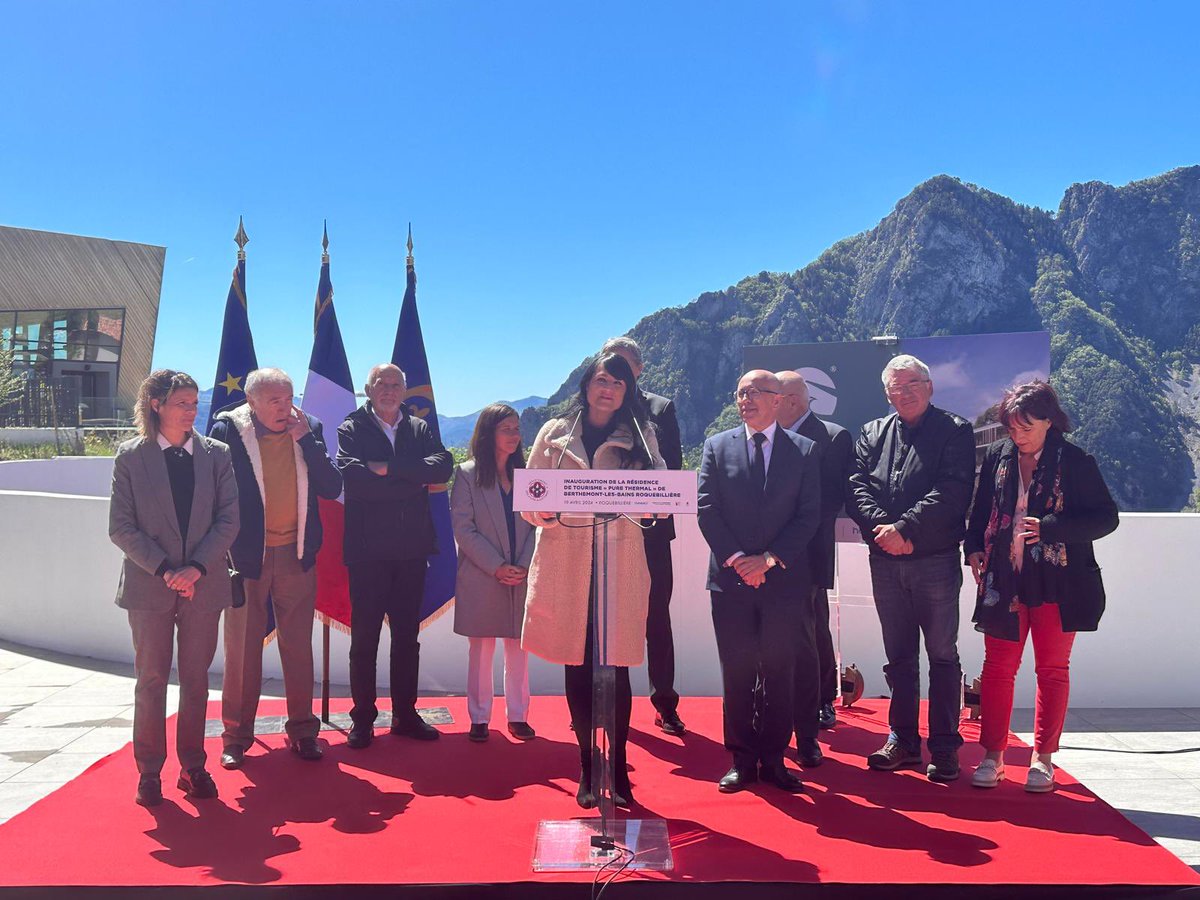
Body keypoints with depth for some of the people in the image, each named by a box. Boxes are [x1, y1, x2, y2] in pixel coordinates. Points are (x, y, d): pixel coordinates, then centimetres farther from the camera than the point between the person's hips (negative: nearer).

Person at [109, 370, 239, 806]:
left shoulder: (216, 454, 3)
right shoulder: (131, 456, 0)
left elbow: (229, 519, 0)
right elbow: (121, 526, -3)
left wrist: (196, 567, -11)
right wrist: (163, 569, -13)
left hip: (203, 585, 1)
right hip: (149, 586, -1)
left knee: (196, 680, 9)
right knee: (151, 680, 6)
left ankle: (193, 767, 20)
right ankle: (149, 771, 18)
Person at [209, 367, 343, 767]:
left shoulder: (308, 428, 1)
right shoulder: (228, 430, -8)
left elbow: (332, 488, -5)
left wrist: (306, 440, -14)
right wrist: (222, 553, -8)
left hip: (296, 555, 2)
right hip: (246, 555, -2)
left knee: (299, 647, 9)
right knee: (242, 649, 6)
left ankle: (303, 731, 22)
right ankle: (236, 737, 21)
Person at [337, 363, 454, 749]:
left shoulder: (420, 428, 10)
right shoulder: (351, 429, 0)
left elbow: (443, 467, -9)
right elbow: (352, 475, -18)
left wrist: (389, 468, -17)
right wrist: (410, 481, -15)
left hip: (411, 548, 3)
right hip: (368, 548, -3)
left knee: (407, 635, 11)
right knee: (364, 637, 4)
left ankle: (405, 714, 22)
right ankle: (363, 718, 16)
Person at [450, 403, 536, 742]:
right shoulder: (468, 474, -1)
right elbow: (463, 529, -7)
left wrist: (524, 565, -9)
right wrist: (497, 567, -13)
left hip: (522, 578, 3)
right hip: (481, 578, -3)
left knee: (518, 649, 8)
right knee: (480, 650, 5)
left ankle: (518, 715, 19)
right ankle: (479, 718, 15)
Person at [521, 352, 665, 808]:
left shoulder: (640, 438, 11)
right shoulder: (555, 433, 11)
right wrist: (549, 510, -13)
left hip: (619, 562, -1)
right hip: (565, 561, 1)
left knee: (615, 665, -3)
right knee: (577, 666, 5)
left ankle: (617, 770, 10)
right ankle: (587, 769, 18)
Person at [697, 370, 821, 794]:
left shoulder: (804, 450, 5)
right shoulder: (717, 446, 6)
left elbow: (809, 515, -1)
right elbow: (706, 509, 0)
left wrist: (769, 559, -11)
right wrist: (735, 559, -11)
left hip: (785, 580, 0)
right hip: (731, 579, 0)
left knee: (780, 672, 6)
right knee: (737, 672, 6)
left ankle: (773, 758, 19)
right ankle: (742, 759, 17)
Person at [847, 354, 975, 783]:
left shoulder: (955, 431, -1)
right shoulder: (872, 433, 11)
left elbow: (951, 491, -13)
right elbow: (856, 486, 1)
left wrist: (903, 529, -18)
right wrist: (882, 528, -14)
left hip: (936, 562, -4)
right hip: (885, 562, 4)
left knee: (942, 656, 4)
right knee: (899, 656, 12)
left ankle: (945, 747, 14)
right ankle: (903, 740, 22)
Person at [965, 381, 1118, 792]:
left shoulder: (1075, 461, -6)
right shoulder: (997, 456, 3)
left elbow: (1106, 517, -6)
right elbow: (980, 511, 12)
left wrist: (1050, 527, -18)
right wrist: (974, 549, -2)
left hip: (1056, 581, -2)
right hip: (1004, 578, 2)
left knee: (1052, 669, 9)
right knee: (997, 667, 3)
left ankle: (1043, 758, 21)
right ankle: (993, 755, 14)